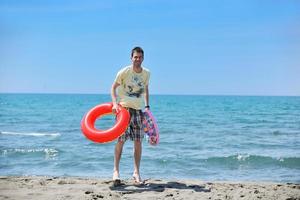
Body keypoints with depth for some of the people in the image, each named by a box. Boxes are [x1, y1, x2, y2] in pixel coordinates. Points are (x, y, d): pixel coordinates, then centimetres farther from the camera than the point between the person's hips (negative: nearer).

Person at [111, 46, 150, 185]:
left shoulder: (146, 73, 4)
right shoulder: (124, 72, -8)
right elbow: (113, 87, -2)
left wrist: (147, 106, 14)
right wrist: (115, 103, -16)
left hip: (138, 109, 4)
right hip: (123, 107, -4)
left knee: (138, 141, 2)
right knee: (121, 139, -8)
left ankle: (136, 172, 12)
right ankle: (116, 170, 4)